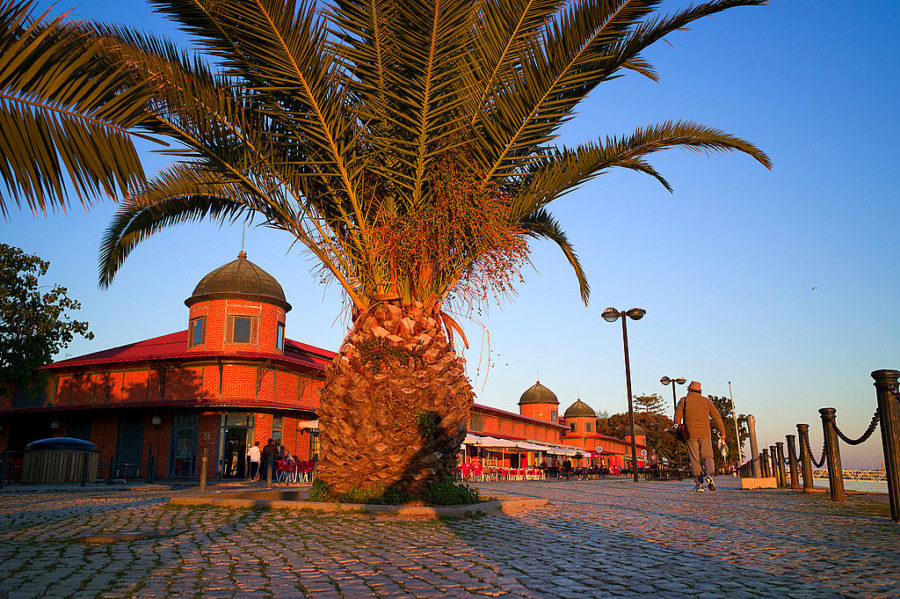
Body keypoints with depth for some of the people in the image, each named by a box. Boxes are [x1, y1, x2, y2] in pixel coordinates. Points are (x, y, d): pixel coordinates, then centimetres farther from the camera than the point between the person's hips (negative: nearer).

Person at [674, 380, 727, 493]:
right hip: (705, 433, 1)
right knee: (708, 457, 8)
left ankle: (698, 484, -3)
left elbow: (677, 417, -3)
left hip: (690, 434, -1)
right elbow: (716, 416, 7)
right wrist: (722, 431, 13)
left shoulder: (683, 401, 4)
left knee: (695, 459, 2)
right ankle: (709, 474, -20)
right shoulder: (706, 401, 9)